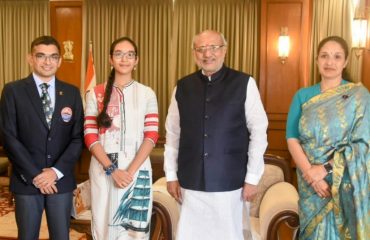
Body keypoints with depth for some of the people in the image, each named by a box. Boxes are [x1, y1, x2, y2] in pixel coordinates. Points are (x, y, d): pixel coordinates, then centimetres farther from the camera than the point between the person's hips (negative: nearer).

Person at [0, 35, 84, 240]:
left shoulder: (72, 93, 5)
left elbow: (78, 137, 1)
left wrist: (56, 171, -10)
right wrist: (34, 175, -12)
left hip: (61, 180, 2)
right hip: (27, 181, -1)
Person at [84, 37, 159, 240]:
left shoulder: (147, 94, 4)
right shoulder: (95, 94, 3)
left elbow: (151, 136, -3)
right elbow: (90, 137, -2)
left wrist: (130, 171, -13)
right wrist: (112, 169, -13)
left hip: (137, 169, 0)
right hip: (103, 169, 0)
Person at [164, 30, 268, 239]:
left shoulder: (244, 84, -5)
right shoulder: (182, 87, 4)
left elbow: (259, 131, -4)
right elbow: (172, 133, 8)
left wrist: (252, 178, -5)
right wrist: (171, 175, 7)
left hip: (229, 182, -2)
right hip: (191, 183, 3)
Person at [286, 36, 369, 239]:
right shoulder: (303, 96, 3)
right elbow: (292, 138, -3)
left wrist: (325, 169, -17)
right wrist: (310, 172, -15)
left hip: (345, 183, -2)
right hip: (310, 182, 2)